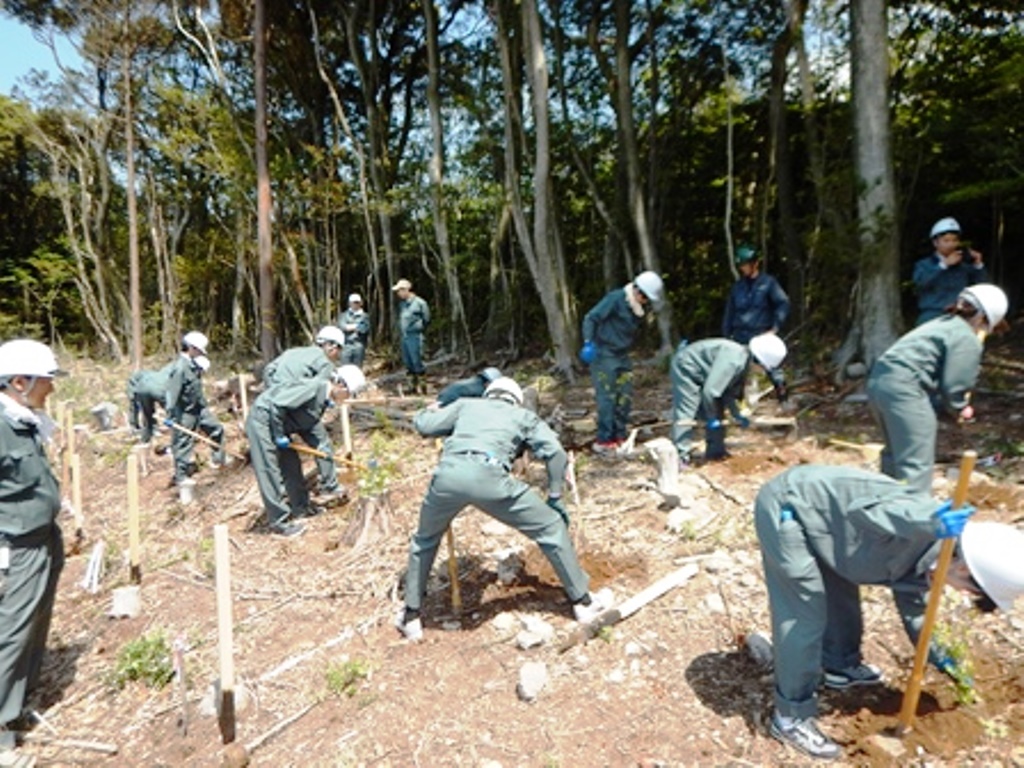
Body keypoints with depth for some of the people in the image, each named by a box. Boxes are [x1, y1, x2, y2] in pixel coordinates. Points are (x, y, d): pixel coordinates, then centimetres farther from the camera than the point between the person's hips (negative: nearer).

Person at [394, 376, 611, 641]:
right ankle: (583, 602, 28)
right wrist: (555, 496, 23)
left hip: (448, 473, 3)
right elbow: (555, 452, 14)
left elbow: (423, 426, 25)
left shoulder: (467, 404, 32)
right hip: (489, 477, -2)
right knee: (552, 528, 19)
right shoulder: (524, 416, 29)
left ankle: (411, 617, 36)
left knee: (424, 540, 31)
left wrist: (429, 411, 47)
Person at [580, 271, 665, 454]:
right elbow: (590, 318, -16)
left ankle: (619, 437, 18)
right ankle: (603, 441, -1)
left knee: (625, 397, 7)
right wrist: (588, 342, -26)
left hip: (622, 356, 8)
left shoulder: (639, 308, 8)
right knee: (607, 398, -8)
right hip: (603, 354, -8)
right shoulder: (615, 299, -14)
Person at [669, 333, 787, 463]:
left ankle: (716, 451, 21)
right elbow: (709, 391, -34)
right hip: (686, 368, -10)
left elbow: (728, 392, 7)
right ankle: (680, 458, -12)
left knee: (717, 413, 11)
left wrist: (737, 415, -1)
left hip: (700, 373, 10)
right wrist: (712, 418, -22)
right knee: (686, 415, -15)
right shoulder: (734, 360, -32)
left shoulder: (744, 362, -1)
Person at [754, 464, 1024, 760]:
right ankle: (791, 718, 9)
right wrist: (931, 524, -48)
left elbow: (912, 604, 24)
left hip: (812, 510, 10)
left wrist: (939, 657, 28)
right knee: (803, 617, -5)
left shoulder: (922, 556, 8)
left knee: (841, 594, 24)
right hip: (786, 505, -10)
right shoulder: (924, 516, -22)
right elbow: (859, 511, -37)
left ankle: (840, 666, 50)